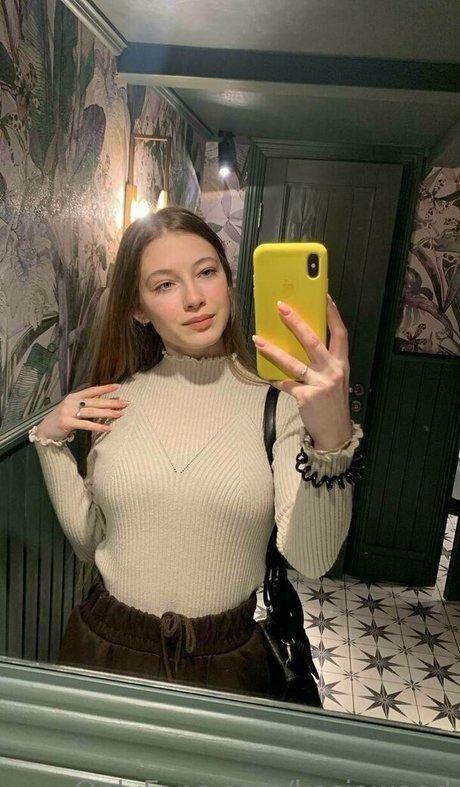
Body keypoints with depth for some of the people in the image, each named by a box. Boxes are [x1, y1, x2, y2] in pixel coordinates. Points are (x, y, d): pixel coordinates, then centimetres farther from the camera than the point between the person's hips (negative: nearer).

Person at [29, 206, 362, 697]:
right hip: (106, 648, 3)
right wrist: (50, 442, -9)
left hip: (227, 660, -2)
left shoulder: (279, 400, -14)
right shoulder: (117, 399, -5)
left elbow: (312, 560, -23)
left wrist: (332, 437, -38)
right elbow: (89, 543, 1)